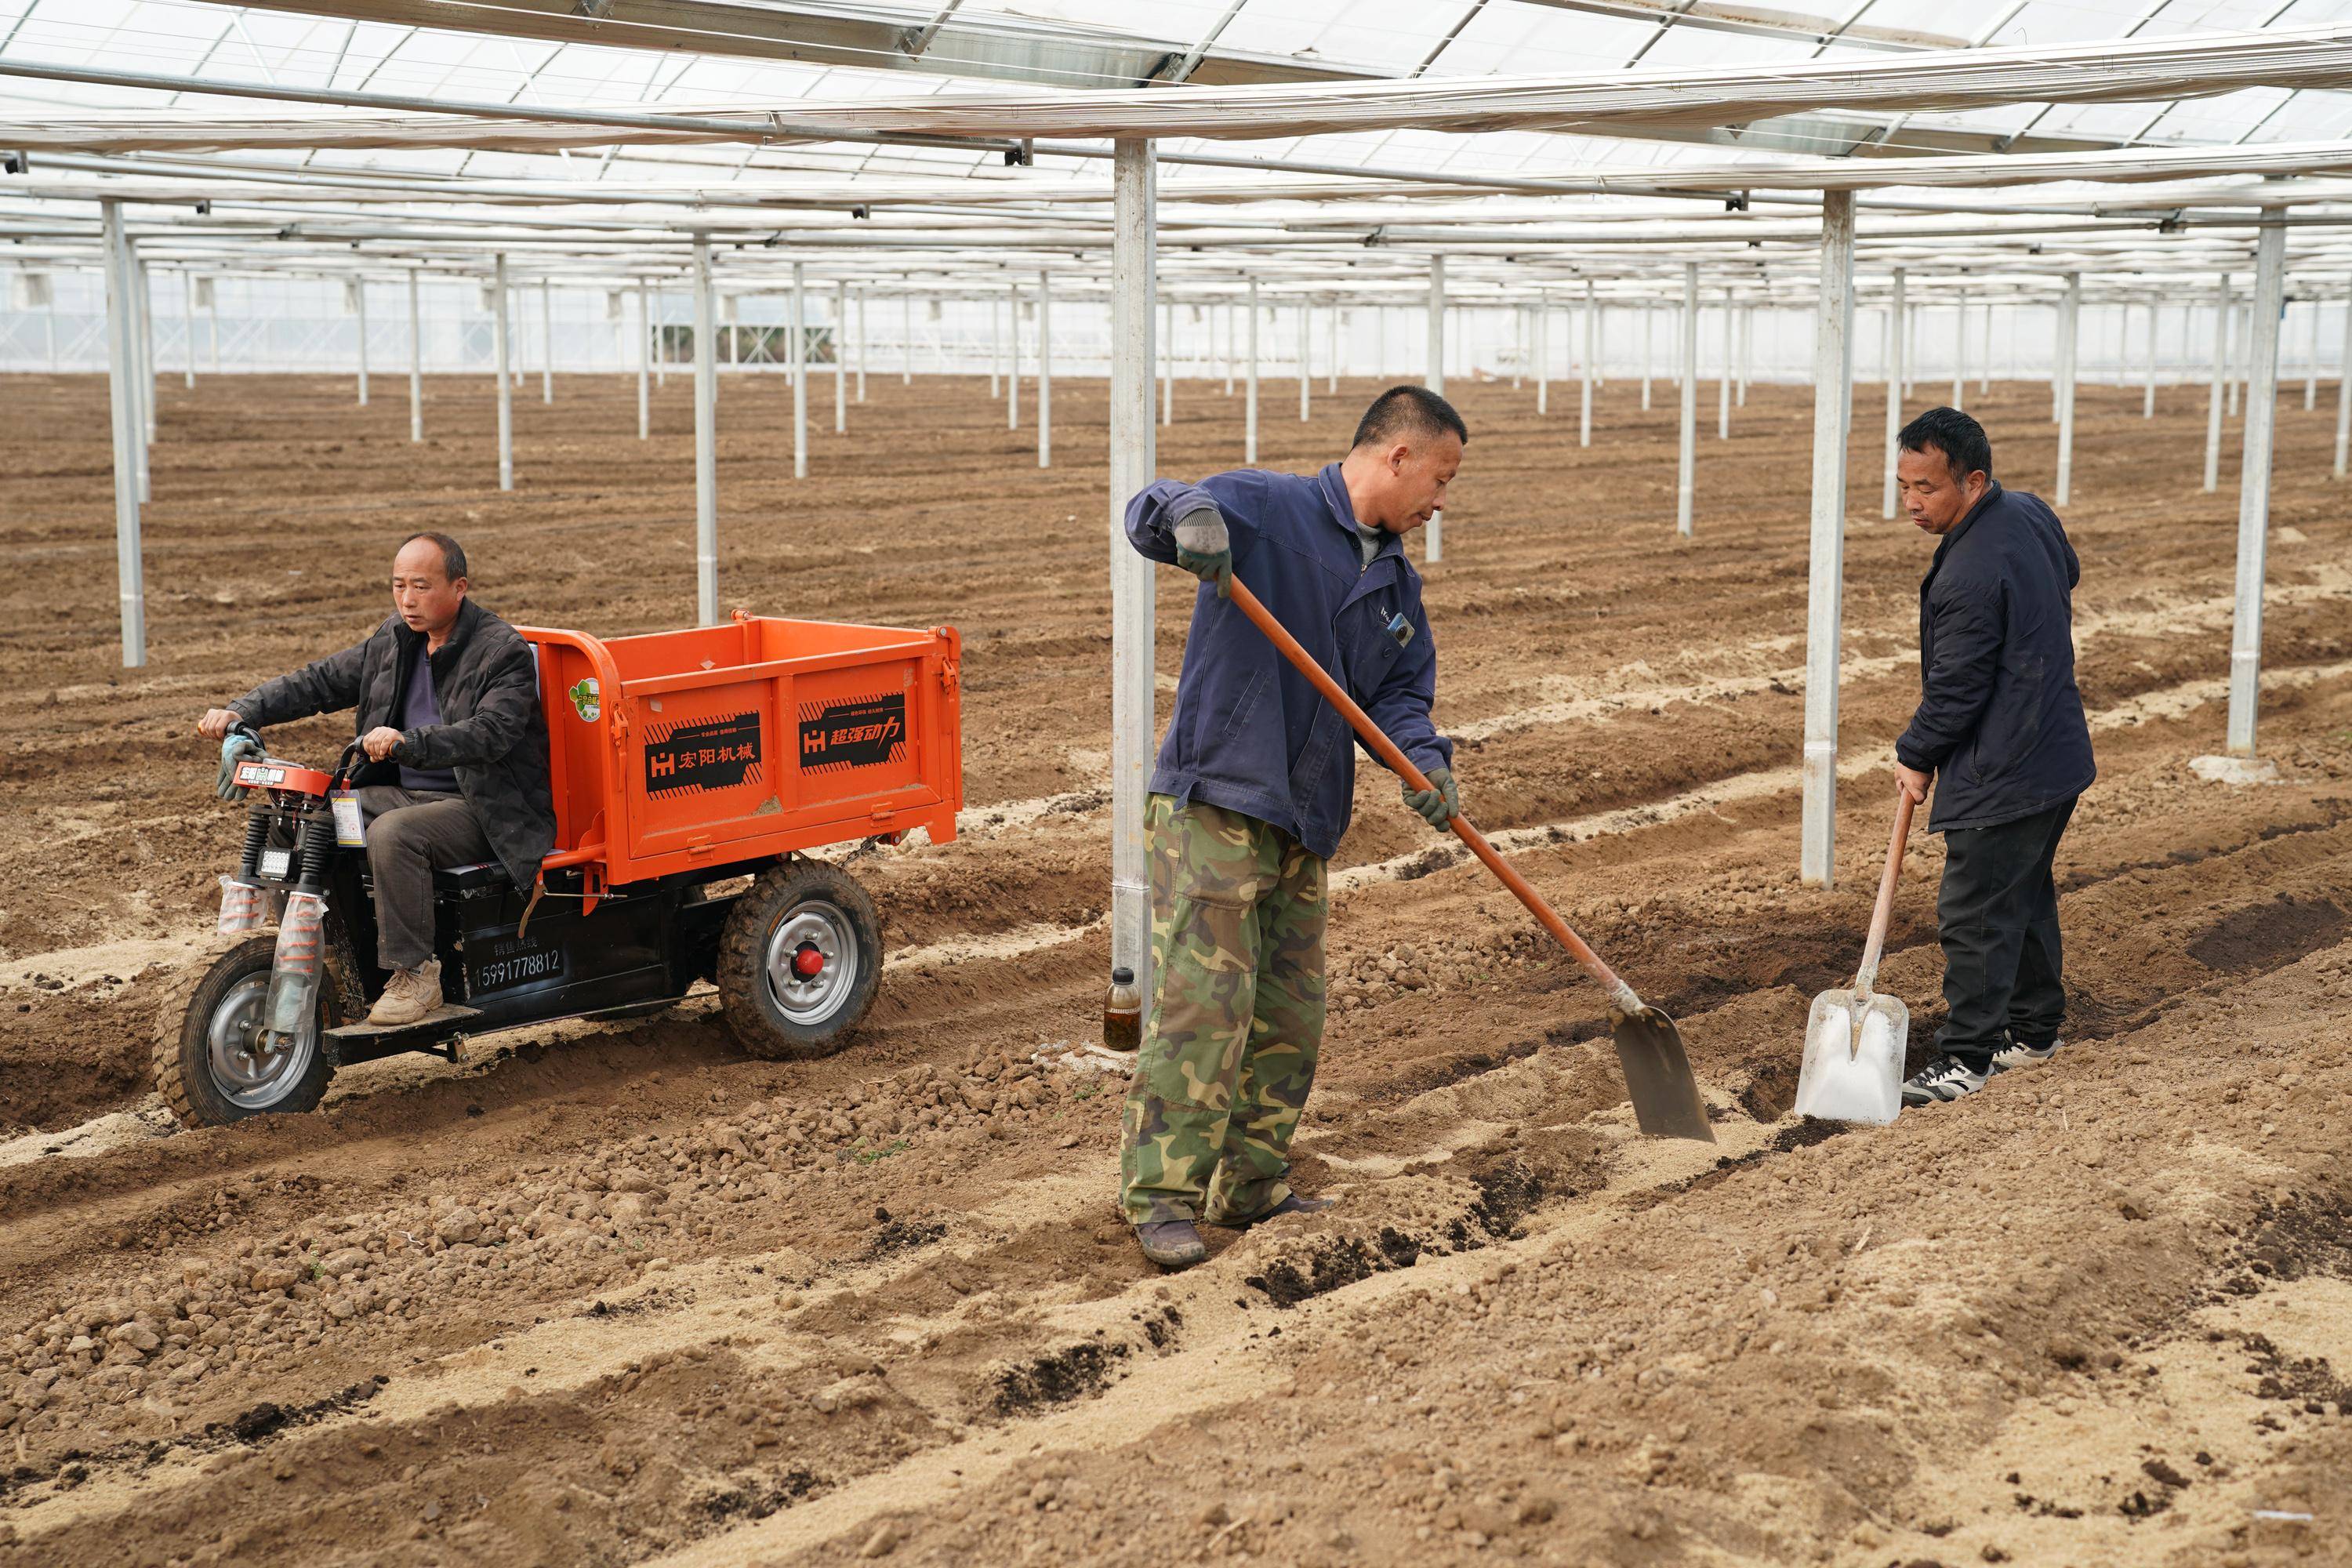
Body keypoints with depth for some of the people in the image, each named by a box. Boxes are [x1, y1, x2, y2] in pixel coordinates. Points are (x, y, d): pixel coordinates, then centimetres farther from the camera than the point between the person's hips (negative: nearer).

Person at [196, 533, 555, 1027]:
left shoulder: (504, 651, -13)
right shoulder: (393, 640, 10)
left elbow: (490, 733, -28)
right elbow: (321, 681, 10)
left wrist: (409, 743, -43)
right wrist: (240, 712, -4)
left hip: (483, 809, -8)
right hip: (404, 792, 8)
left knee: (393, 833, -34)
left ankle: (415, 973, -21)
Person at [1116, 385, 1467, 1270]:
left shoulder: (1397, 583, 16)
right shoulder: (1266, 509, -7)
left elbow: (1399, 693, 13)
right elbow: (1149, 515, -19)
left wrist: (1425, 761, -9)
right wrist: (1186, 515, -44)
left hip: (1303, 828, 8)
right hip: (1213, 806, -8)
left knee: (1291, 1017, 12)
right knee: (1204, 1000, -13)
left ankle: (1252, 1185, 24)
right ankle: (1160, 1194, -5)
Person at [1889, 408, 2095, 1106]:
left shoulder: (1971, 575, -27)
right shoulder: (2031, 513, 3)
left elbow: (1954, 689, -19)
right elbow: (2068, 577, 26)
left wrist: (1916, 756, -3)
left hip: (2003, 774, -10)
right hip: (2056, 752, 10)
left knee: (1973, 916, -3)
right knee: (2026, 896, 21)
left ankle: (1965, 1059, 3)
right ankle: (2034, 1029, 33)